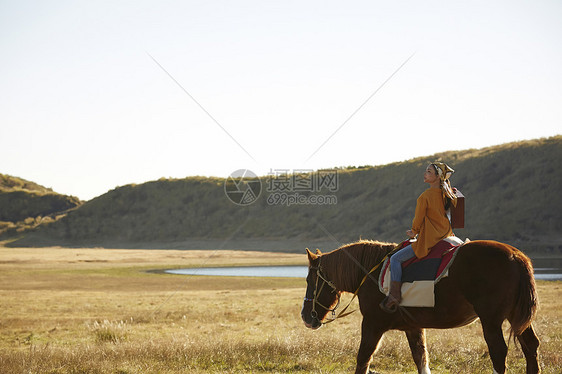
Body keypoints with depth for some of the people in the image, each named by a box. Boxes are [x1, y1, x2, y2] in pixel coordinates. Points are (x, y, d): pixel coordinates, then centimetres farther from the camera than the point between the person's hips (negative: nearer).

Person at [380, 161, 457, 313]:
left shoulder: (425, 196, -16)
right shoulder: (447, 194, 6)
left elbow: (418, 220, -10)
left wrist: (413, 232, 12)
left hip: (429, 241, -8)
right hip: (445, 236, 8)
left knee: (395, 259, -2)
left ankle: (394, 296, -10)